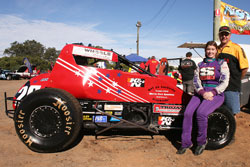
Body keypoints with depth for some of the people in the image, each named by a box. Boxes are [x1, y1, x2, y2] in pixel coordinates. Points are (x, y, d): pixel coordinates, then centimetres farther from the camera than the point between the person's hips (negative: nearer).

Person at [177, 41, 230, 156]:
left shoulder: (221, 63, 8)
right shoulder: (200, 64, 18)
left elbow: (224, 82, -2)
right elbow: (196, 80, 6)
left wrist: (212, 93, -16)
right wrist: (202, 93, -12)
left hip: (215, 93, -3)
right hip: (200, 92, 4)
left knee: (201, 112, -31)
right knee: (188, 113, -21)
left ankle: (202, 142, -9)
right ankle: (186, 143, -10)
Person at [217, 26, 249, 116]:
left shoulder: (236, 48, -3)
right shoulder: (217, 49, 13)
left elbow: (245, 67, -5)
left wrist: (236, 80, 1)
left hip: (232, 87, -5)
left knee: (231, 113, -1)